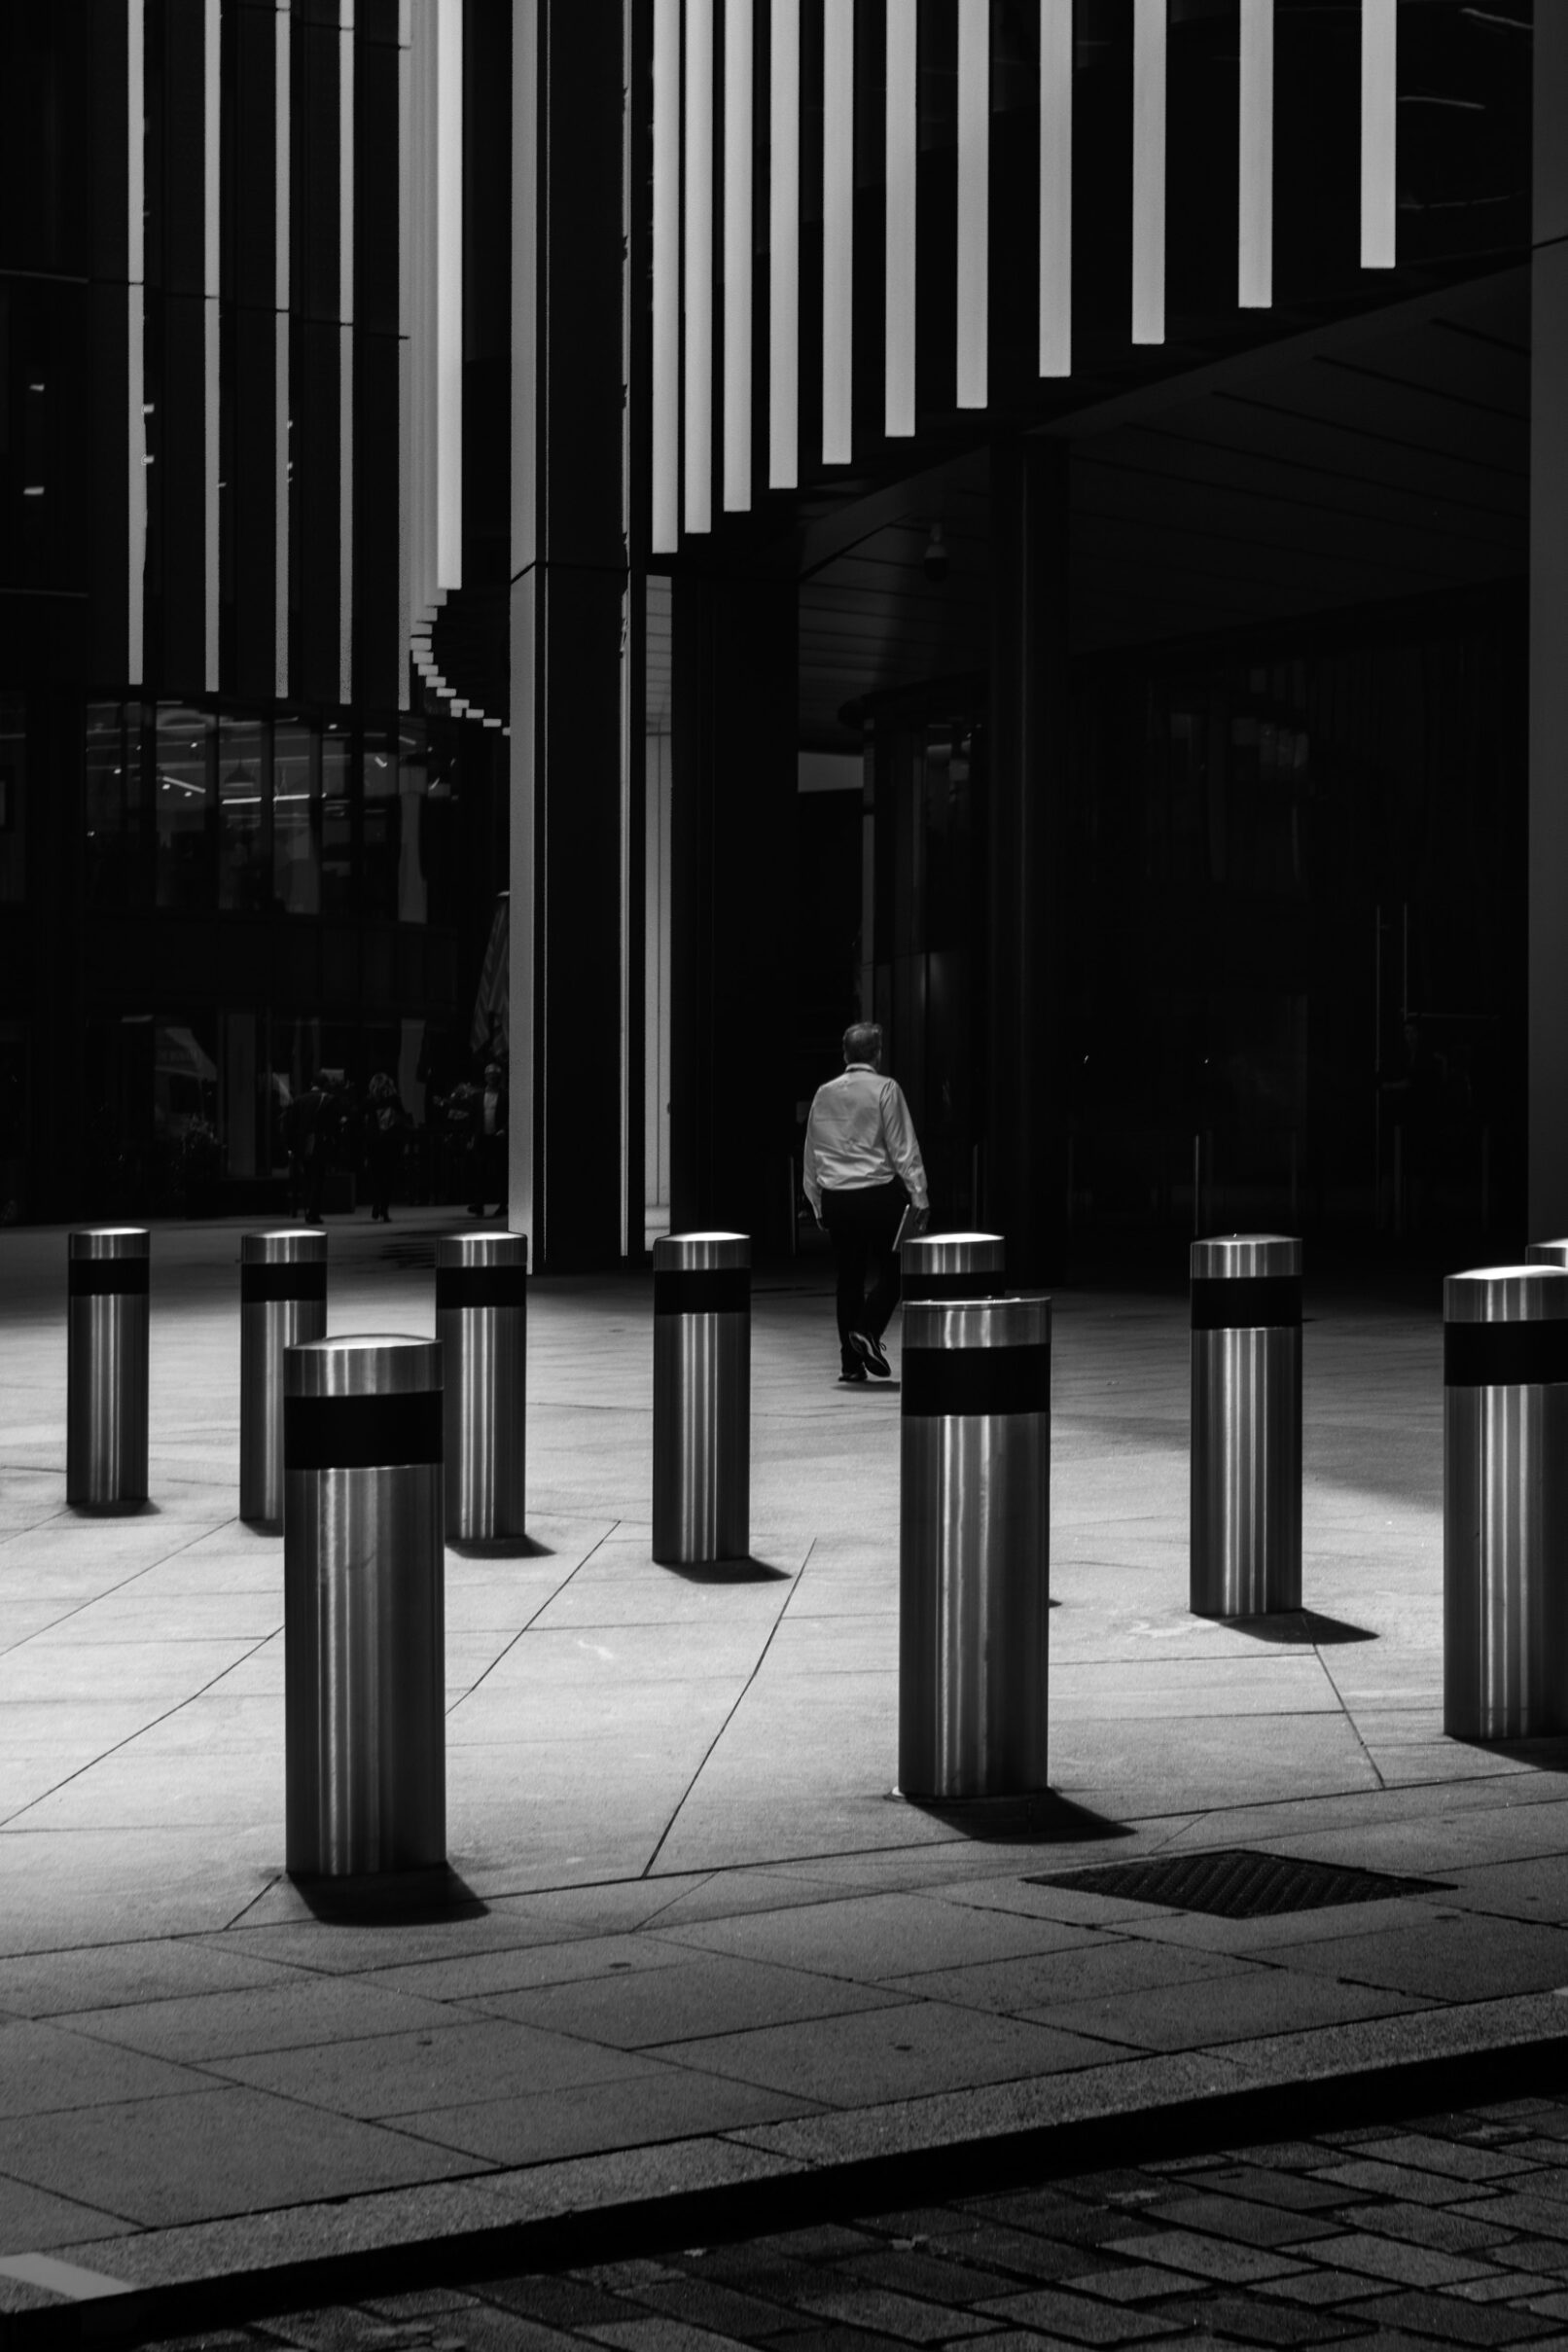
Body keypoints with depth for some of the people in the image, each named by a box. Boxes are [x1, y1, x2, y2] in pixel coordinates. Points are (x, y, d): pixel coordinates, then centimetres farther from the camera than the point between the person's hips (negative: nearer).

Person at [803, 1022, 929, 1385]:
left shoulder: (824, 1094, 10)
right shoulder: (885, 1090, -5)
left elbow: (811, 1154, 15)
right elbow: (904, 1148, -9)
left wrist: (818, 1205, 22)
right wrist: (919, 1196, -8)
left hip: (835, 1196, 5)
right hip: (879, 1192, -4)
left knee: (849, 1277, 9)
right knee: (893, 1269, 8)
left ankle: (851, 1362, 9)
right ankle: (868, 1330, -11)